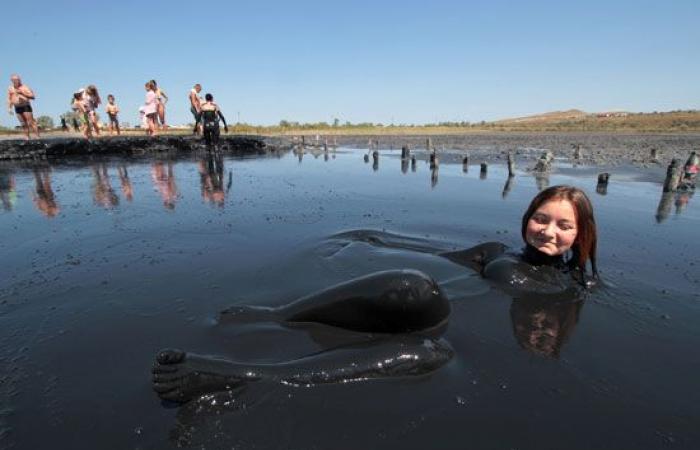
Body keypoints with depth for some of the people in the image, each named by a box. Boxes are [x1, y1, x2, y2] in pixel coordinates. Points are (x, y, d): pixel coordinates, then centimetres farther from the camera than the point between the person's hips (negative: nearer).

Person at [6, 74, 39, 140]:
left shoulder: (25, 87, -3)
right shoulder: (10, 88, 12)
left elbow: (32, 97, -13)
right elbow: (9, 99, 15)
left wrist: (22, 93, -22)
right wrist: (9, 108, 7)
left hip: (26, 107, -5)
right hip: (17, 108, 5)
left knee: (31, 122, -12)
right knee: (23, 124, 6)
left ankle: (38, 137, -14)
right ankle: (28, 137, 8)